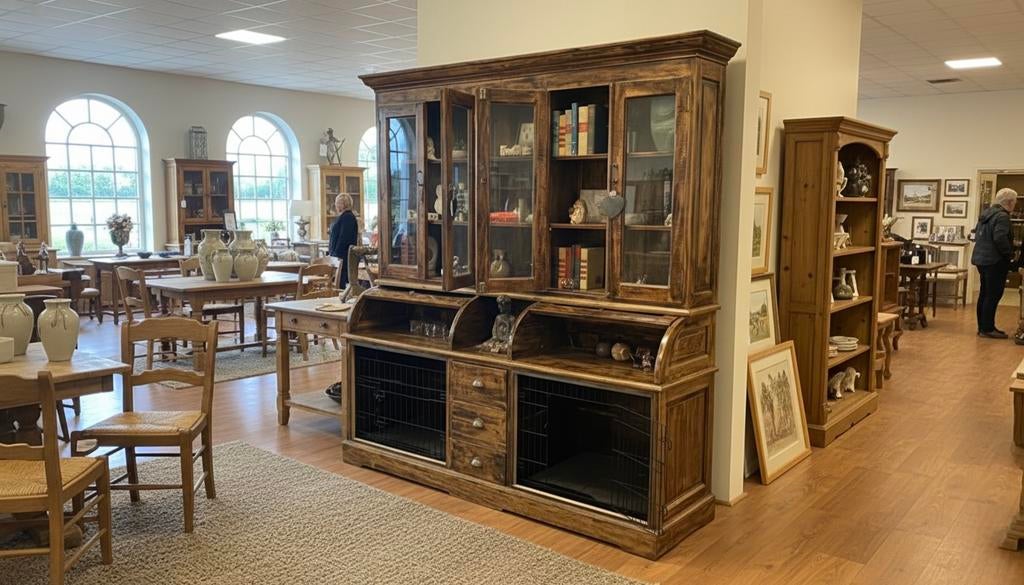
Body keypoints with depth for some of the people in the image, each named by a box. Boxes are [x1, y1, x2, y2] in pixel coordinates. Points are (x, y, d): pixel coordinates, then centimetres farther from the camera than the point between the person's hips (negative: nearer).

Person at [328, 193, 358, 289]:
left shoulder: (348, 217, -15)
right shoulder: (342, 216, 16)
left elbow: (344, 238, -21)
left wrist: (336, 254, -21)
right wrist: (330, 252, 19)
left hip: (342, 256, -10)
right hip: (337, 254, 10)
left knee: (340, 283, -8)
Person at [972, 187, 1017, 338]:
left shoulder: (986, 214, 13)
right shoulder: (1002, 216, -15)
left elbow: (977, 235, 19)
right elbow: (1000, 238, -26)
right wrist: (1010, 254, -14)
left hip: (981, 259, 9)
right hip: (995, 261, -9)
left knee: (984, 294, 13)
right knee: (994, 295, -5)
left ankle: (983, 327, 18)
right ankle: (987, 329, -3)